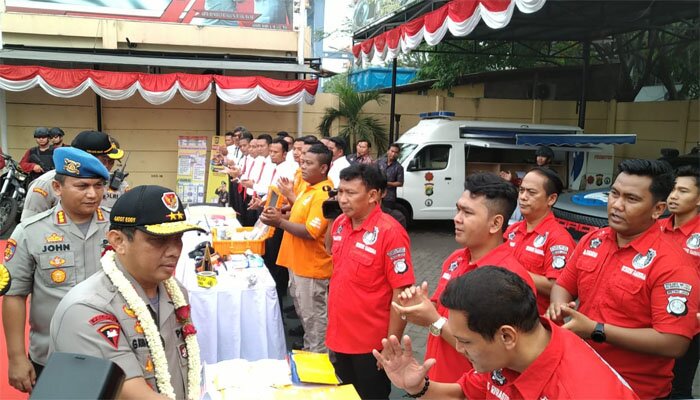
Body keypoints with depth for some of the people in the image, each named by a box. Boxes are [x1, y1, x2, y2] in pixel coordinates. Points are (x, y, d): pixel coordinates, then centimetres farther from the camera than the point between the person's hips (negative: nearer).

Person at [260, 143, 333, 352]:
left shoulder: (323, 194, -21)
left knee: (314, 317, 3)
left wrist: (280, 222, -22)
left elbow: (310, 232, -26)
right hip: (299, 264, 10)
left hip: (312, 268, -10)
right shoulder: (309, 188, 10)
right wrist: (279, 216, 4)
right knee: (305, 314, 22)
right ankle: (308, 351, 37)